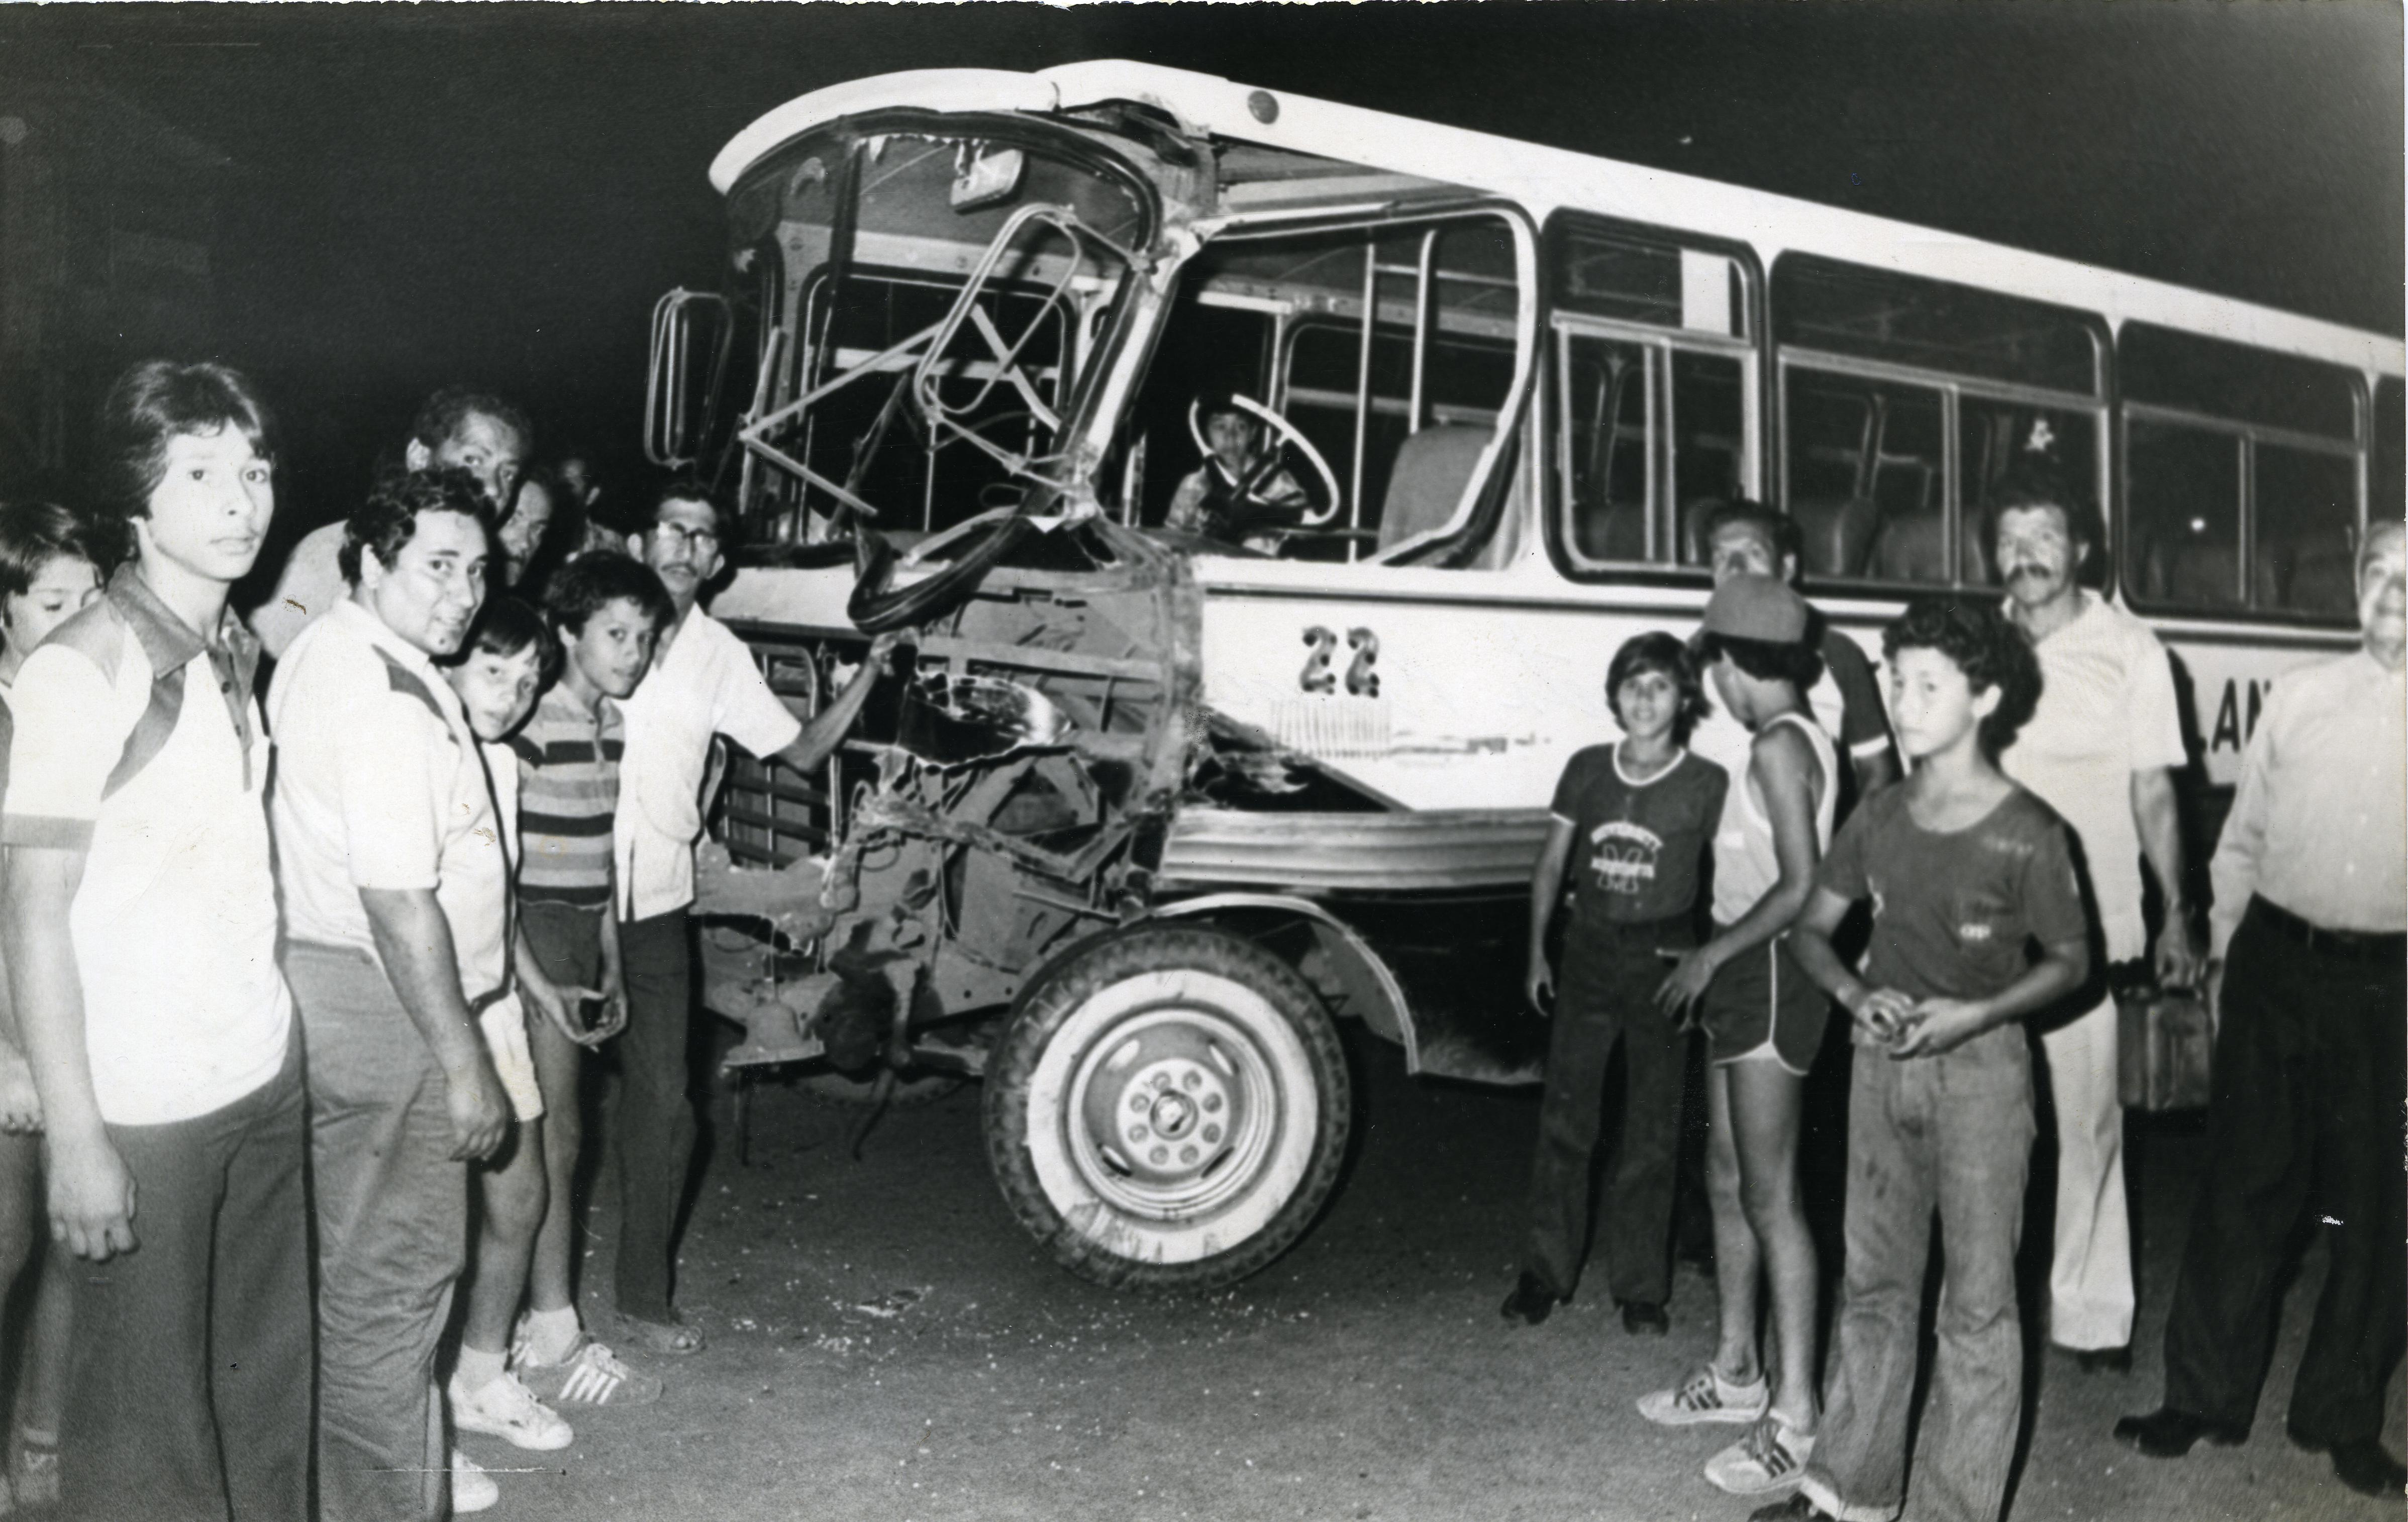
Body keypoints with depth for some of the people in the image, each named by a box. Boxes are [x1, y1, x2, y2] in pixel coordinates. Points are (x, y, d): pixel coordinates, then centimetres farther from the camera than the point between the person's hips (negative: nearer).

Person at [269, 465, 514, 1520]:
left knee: (354, 1260, 22)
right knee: (393, 1279, 1)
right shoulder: (390, 694, -22)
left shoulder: (328, 651, 12)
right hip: (383, 1006, -11)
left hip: (326, 979, 11)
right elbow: (399, 900, -25)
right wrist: (466, 1065, -20)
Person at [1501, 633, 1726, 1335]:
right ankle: (1547, 1272, 16)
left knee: (1651, 1133, 6)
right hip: (1588, 954, 2)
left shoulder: (1706, 785, -4)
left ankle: (1641, 1288, 17)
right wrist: (1537, 953, 7)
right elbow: (1551, 865, 10)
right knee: (1564, 1119, 5)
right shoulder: (1587, 770, 4)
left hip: (1663, 962, -2)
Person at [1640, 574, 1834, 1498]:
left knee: (1769, 1194, -6)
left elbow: (1800, 886, -21)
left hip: (1768, 974, -10)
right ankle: (1736, 1371, 28)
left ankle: (1795, 1415, 0)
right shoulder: (1795, 741, 14)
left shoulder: (1781, 745, -15)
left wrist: (1712, 954, -13)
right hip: (1744, 976, 10)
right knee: (1727, 1180, 16)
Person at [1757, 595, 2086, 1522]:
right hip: (1882, 1063, 5)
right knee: (1873, 1282, 14)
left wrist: (1974, 1013, -17)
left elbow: (2070, 961, -3)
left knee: (1978, 1300, 3)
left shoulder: (2026, 833, -11)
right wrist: (1854, 994, -10)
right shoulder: (1880, 819, 2)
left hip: (1982, 1069, -5)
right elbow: (1813, 928, 10)